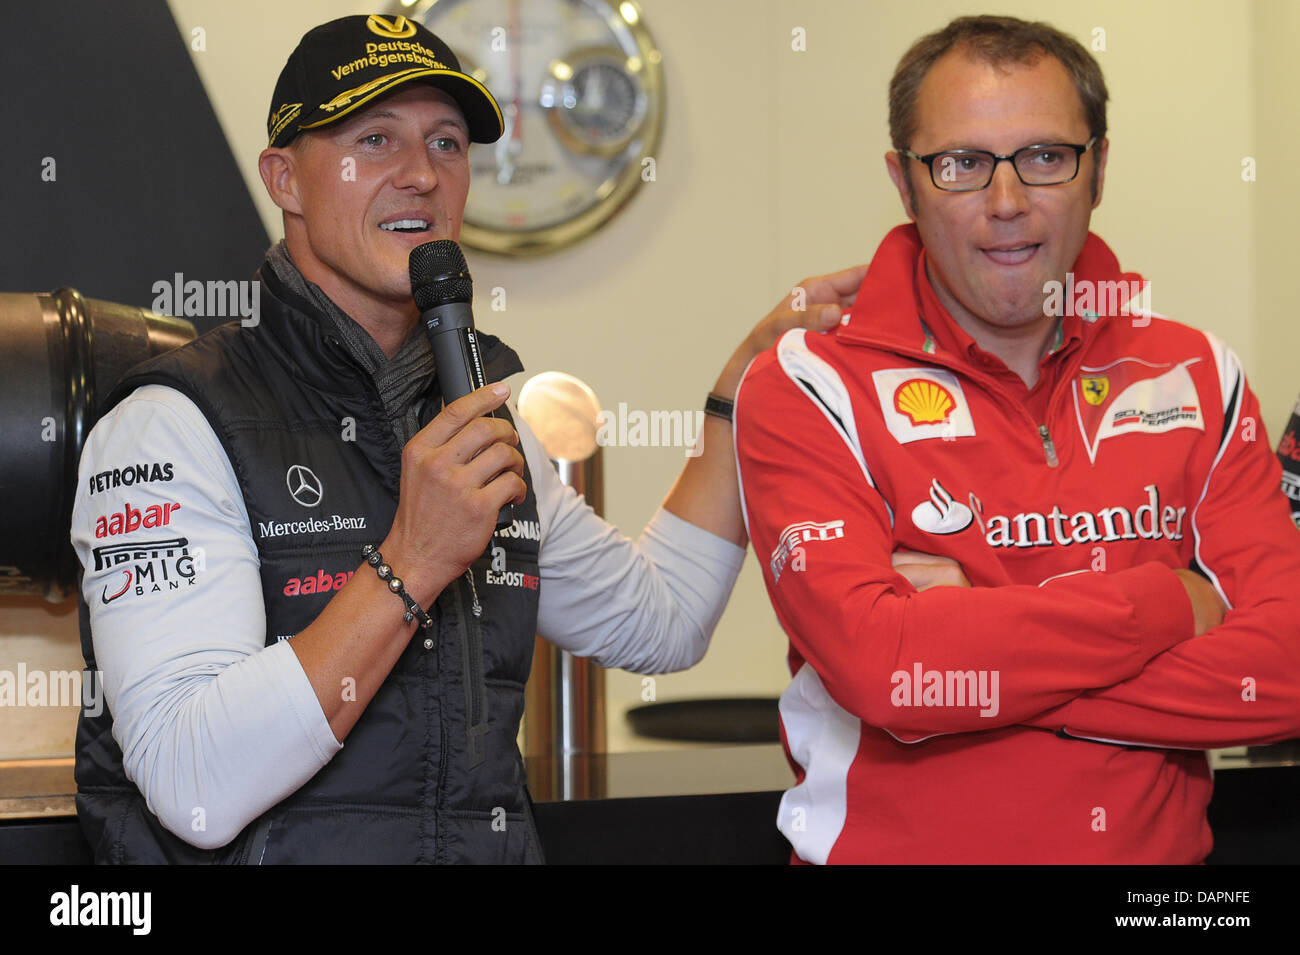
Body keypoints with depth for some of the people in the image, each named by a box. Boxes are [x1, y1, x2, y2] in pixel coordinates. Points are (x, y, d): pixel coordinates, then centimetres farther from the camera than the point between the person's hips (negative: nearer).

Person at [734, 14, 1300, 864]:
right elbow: (878, 667, -16)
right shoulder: (809, 388, -1)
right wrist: (1171, 601, -8)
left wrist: (971, 646, -11)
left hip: (1157, 851, 2)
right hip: (892, 849, -1)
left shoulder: (1195, 378, 9)